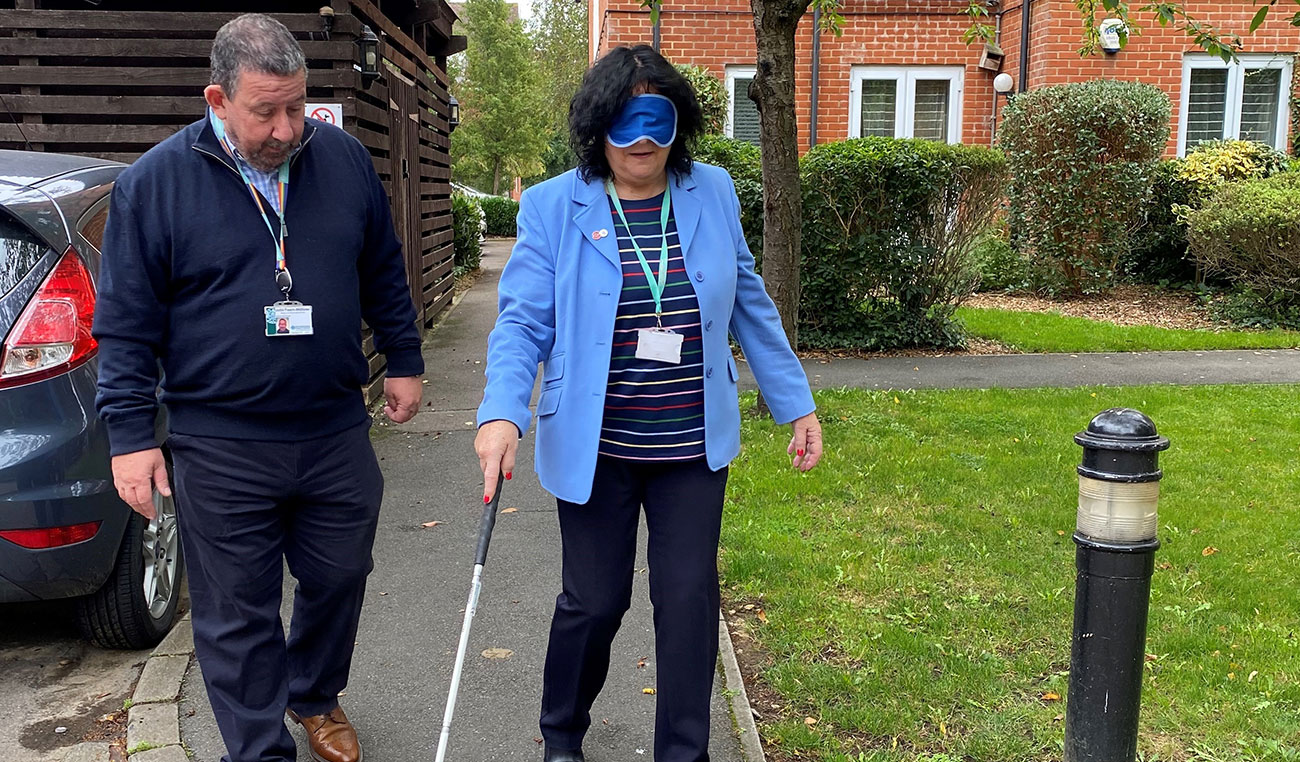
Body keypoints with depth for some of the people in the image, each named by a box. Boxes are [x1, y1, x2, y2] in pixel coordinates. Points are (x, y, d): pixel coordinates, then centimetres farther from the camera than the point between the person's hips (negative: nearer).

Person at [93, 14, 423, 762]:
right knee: (238, 615, 8)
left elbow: (384, 274, 13)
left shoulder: (345, 159, 1)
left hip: (338, 432, 3)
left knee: (340, 577, 17)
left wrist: (405, 363, 14)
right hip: (221, 449, -2)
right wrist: (131, 434, -5)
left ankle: (316, 695, 45)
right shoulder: (154, 183, -6)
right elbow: (127, 324, -3)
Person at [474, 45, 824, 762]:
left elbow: (750, 306, 9)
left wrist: (796, 404, 8)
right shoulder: (553, 206, -5)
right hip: (594, 448, -2)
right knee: (594, 601, 10)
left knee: (689, 599, 4)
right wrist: (502, 414, -27)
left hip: (694, 447, 2)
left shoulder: (712, 193, 2)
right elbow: (523, 321, -11)